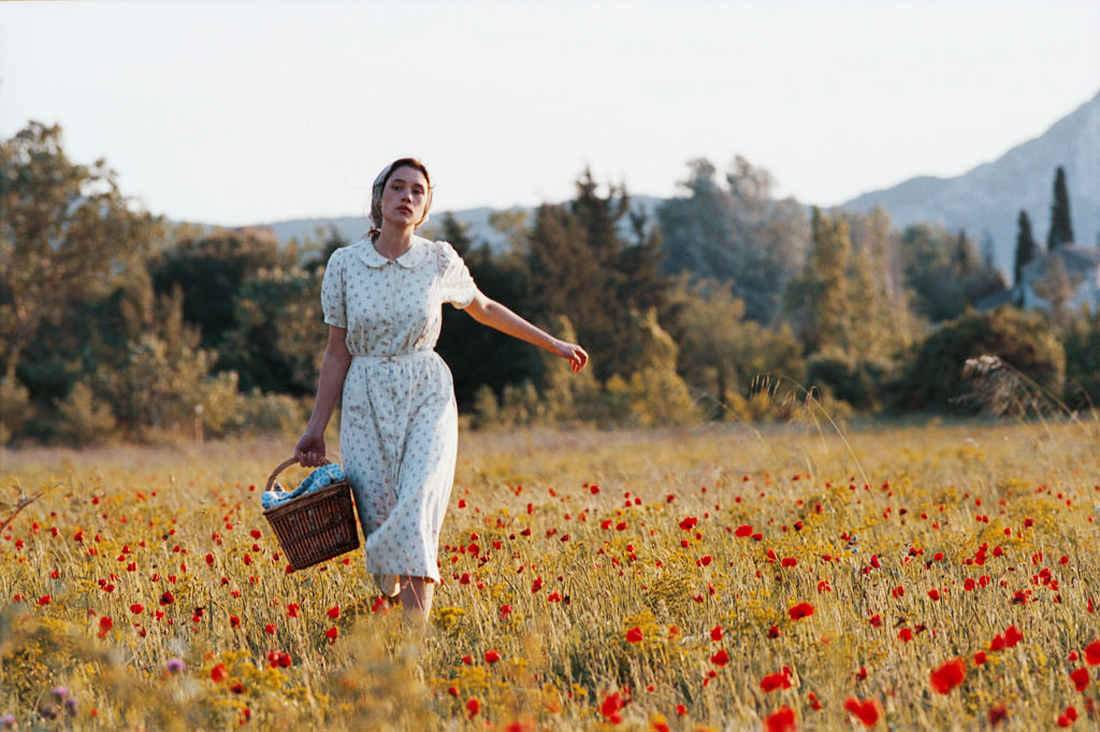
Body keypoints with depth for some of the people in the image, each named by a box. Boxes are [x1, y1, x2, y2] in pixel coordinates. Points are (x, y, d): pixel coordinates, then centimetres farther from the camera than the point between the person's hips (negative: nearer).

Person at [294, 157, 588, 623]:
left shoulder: (440, 261, 1)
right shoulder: (344, 265, 0)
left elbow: (484, 309, 19)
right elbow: (338, 352, 5)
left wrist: (554, 345, 24)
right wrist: (316, 427, 3)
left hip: (427, 397, -1)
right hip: (366, 403, 1)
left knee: (416, 509, -20)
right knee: (380, 519, -3)